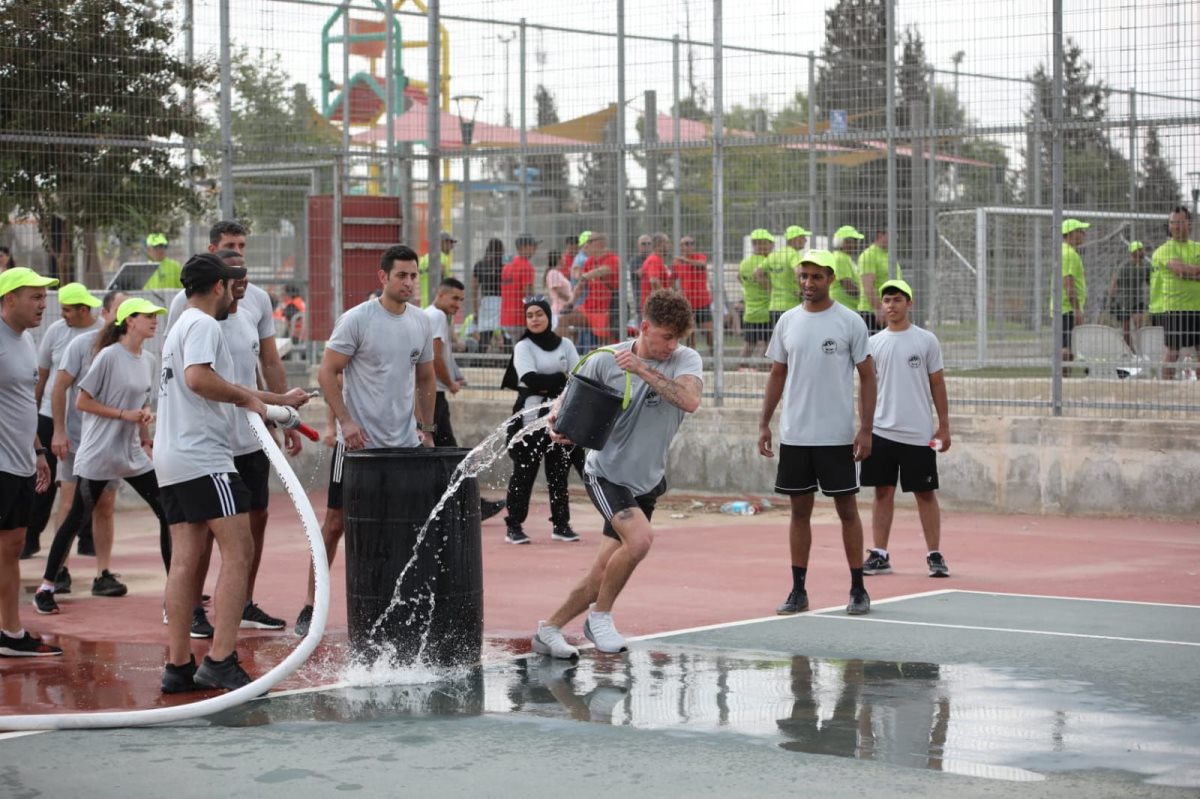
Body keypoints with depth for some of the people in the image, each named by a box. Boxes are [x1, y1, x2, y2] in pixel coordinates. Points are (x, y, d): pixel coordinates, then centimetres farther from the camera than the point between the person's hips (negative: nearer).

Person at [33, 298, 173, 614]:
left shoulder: (148, 361, 8)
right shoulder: (109, 356, -13)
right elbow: (83, 402, -13)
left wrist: (146, 439, 5)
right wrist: (124, 415, -18)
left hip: (133, 454, 7)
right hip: (98, 454, -7)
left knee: (167, 512, 2)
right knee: (76, 518, 1)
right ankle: (45, 587, 11)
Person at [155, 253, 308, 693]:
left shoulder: (182, 326, 26)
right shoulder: (203, 325, -7)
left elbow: (217, 389, 34)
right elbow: (198, 377, -25)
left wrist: (279, 400, 41)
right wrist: (247, 397, -14)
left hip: (171, 461, 10)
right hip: (203, 460, -10)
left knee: (185, 560, 7)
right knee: (238, 552, -11)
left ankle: (178, 665, 6)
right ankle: (220, 660, -19)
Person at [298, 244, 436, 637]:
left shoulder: (421, 323, 8)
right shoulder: (357, 320, -8)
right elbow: (327, 372, -8)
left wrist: (426, 428, 12)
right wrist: (346, 421, -16)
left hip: (405, 443, 5)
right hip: (359, 442, -5)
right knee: (336, 521, 0)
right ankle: (311, 607, 7)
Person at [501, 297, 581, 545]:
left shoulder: (565, 345, 10)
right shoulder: (523, 347, 0)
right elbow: (531, 380, -14)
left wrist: (547, 384, -15)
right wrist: (563, 379, -11)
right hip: (531, 414, -3)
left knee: (559, 470, 5)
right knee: (524, 471, -4)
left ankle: (561, 524, 12)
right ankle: (514, 526, -1)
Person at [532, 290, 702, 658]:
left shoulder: (686, 359, -8)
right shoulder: (605, 361, -10)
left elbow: (690, 400, -27)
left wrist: (644, 369, -33)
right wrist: (557, 422, -18)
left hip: (647, 482, 3)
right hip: (606, 473, -3)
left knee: (605, 572, 4)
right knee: (639, 538, -27)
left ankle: (550, 629, 23)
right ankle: (600, 614, -5)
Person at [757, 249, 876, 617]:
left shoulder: (850, 322, -4)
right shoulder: (788, 321, 7)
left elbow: (867, 377, -3)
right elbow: (777, 375, 13)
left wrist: (866, 429, -10)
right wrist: (764, 424, 6)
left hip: (837, 436, -3)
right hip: (794, 435, 3)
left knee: (847, 509, 2)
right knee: (800, 510, 7)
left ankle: (858, 590, 9)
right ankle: (798, 591, 12)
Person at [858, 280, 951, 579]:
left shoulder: (926, 341, 1)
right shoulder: (873, 343, 6)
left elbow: (937, 385, 3)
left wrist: (944, 426, 0)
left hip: (918, 433, -2)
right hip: (881, 431, 2)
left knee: (926, 493, 2)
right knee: (883, 492, 5)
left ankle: (935, 556, 8)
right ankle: (879, 555, 9)